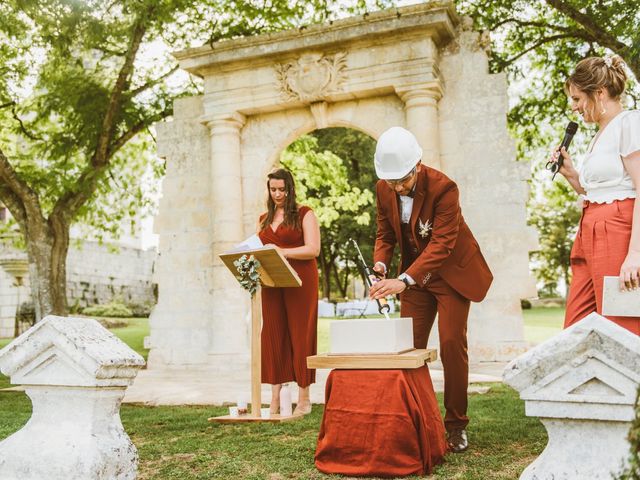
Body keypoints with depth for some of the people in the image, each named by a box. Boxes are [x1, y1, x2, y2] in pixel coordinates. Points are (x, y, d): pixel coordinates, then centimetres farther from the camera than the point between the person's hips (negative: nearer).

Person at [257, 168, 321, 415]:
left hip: (300, 282, -5)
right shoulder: (264, 219, 18)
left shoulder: (304, 214, 2)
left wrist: (281, 252, -18)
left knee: (300, 335, -2)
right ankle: (275, 398, 6)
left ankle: (304, 398, 5)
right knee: (272, 335, 1)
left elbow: (313, 249, -9)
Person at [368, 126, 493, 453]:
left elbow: (442, 243, -32)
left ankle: (456, 425, 6)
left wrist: (405, 279, -42)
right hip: (415, 274, 5)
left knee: (452, 344, -8)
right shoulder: (384, 189, -9)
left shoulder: (443, 187, -26)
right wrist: (380, 264, -19)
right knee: (408, 346, 2)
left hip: (452, 271, -5)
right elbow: (385, 234, 2)